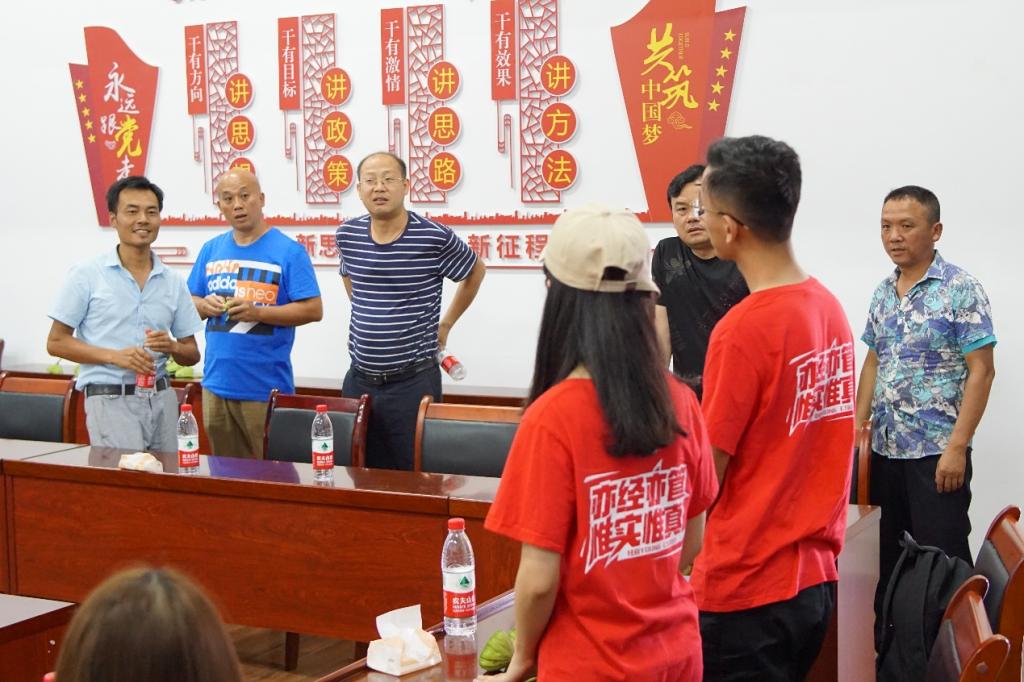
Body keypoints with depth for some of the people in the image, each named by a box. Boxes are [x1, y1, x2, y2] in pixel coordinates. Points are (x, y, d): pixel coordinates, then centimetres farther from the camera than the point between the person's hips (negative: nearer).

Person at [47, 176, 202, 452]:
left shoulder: (173, 282, 10)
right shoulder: (87, 276, 0)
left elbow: (192, 354, 14)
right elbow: (56, 342, -1)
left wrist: (172, 347, -9)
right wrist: (115, 356, -14)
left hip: (161, 398, 4)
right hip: (110, 399, -4)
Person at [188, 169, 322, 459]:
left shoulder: (288, 251, -5)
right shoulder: (211, 250, 12)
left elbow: (313, 309, -9)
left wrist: (258, 312, -20)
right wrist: (204, 306, -5)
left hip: (266, 388, -5)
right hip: (217, 383, 5)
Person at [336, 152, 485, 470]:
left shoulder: (435, 238, -12)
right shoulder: (348, 235, 2)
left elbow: (475, 271, 7)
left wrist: (445, 325, 10)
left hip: (413, 381, -4)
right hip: (359, 378, 4)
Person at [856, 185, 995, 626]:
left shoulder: (960, 289, -10)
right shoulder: (882, 293, 9)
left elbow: (981, 371, -13)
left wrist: (957, 446, -18)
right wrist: (858, 425, 9)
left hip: (937, 450, -6)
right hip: (885, 449, 6)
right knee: (891, 558, 14)